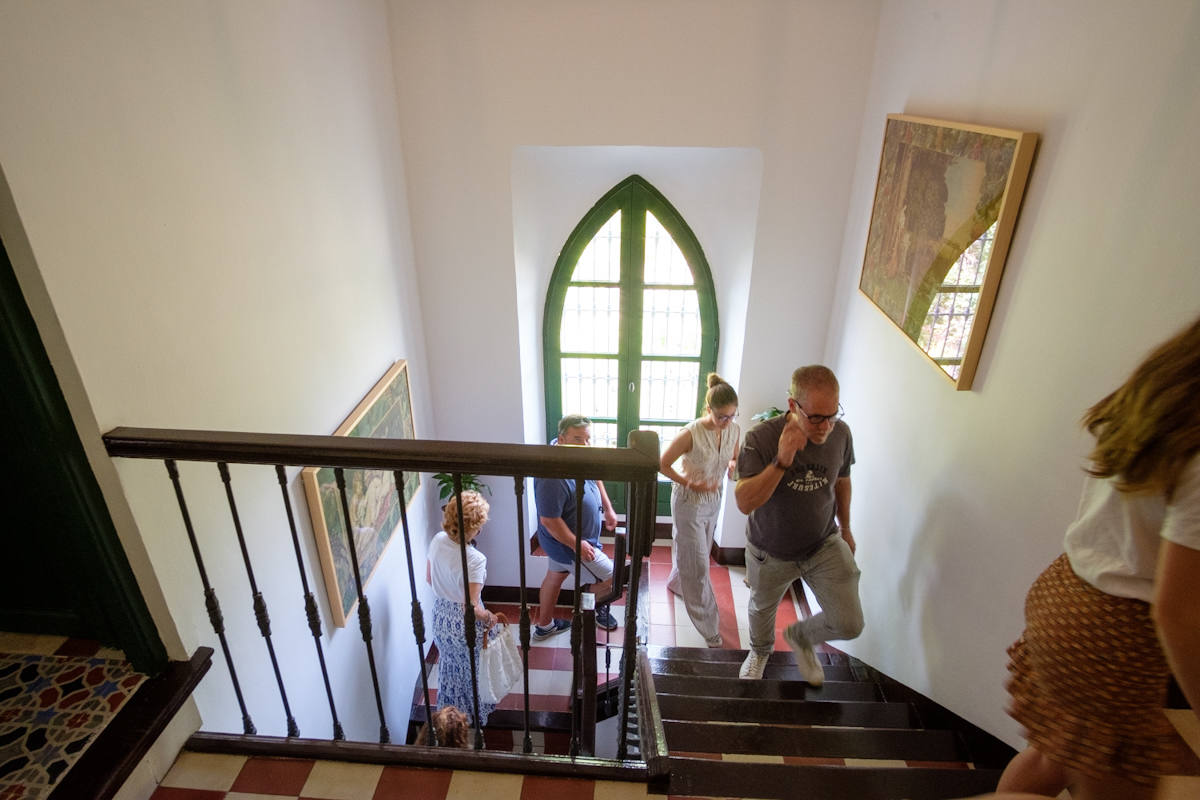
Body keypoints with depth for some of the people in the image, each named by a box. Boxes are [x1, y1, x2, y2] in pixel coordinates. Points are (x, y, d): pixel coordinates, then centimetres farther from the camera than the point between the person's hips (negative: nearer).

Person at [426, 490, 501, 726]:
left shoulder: (437, 541, -16)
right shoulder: (475, 560, -36)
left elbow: (429, 578, 1)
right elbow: (472, 609, -31)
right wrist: (490, 617, -11)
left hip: (441, 615, 6)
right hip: (466, 624, -5)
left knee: (449, 663, 31)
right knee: (474, 668, 24)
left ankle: (450, 709, 55)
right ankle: (475, 712, 50)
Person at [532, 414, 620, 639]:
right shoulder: (553, 477, -37)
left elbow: (596, 477, 11)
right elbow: (549, 521, -32)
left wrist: (607, 508, 13)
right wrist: (577, 545, -24)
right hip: (567, 543, -9)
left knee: (556, 576, 25)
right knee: (609, 579, 5)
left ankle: (544, 625, 46)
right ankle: (596, 608, 36)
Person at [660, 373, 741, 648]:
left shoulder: (734, 430, -11)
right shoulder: (691, 434, -28)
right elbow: (663, 464, -17)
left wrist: (732, 465, -15)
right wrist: (689, 484, -23)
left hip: (714, 501, 6)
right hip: (689, 503, -6)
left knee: (694, 554, 26)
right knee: (697, 565, 2)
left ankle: (676, 583, 55)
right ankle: (708, 627, 17)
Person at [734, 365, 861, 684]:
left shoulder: (841, 433, -16)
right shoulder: (761, 438, -29)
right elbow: (744, 503, -34)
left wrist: (845, 528, 16)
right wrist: (781, 462, -46)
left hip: (825, 544, 2)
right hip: (770, 552, -2)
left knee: (849, 624, -3)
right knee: (762, 610, 23)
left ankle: (800, 637, 32)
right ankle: (760, 651, 59)